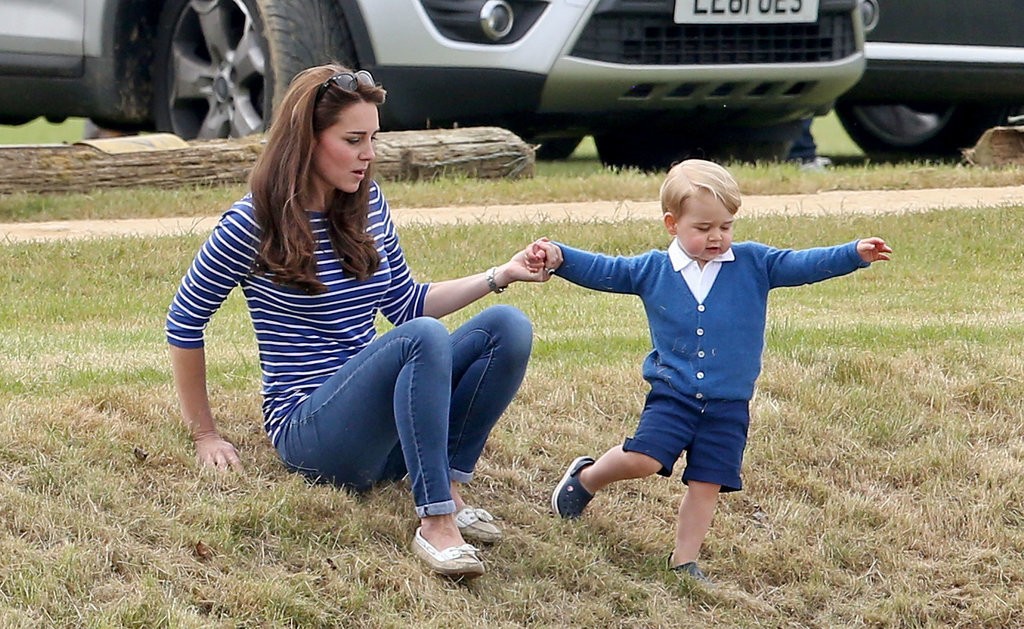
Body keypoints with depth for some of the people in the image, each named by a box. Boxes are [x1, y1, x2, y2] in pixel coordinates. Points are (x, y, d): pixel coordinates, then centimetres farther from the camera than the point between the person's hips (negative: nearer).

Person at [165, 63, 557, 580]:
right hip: (308, 434, -7)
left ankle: (450, 485, -18)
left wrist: (499, 276, 6)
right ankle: (436, 523, -37)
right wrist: (204, 435, 3)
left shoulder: (368, 205, 9)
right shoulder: (253, 223, -10)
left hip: (379, 423, 7)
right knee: (423, 337, -33)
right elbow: (184, 322, 0)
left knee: (508, 327, -13)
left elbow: (406, 303, 19)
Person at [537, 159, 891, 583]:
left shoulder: (753, 264, 0)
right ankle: (585, 478, 12)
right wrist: (558, 257, -10)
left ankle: (684, 561, 16)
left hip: (728, 404, 1)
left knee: (706, 484, 3)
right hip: (672, 394, -1)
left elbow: (802, 265, -4)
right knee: (642, 459, -17)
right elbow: (603, 271, 3)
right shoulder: (652, 270, 1)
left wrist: (854, 255, -16)